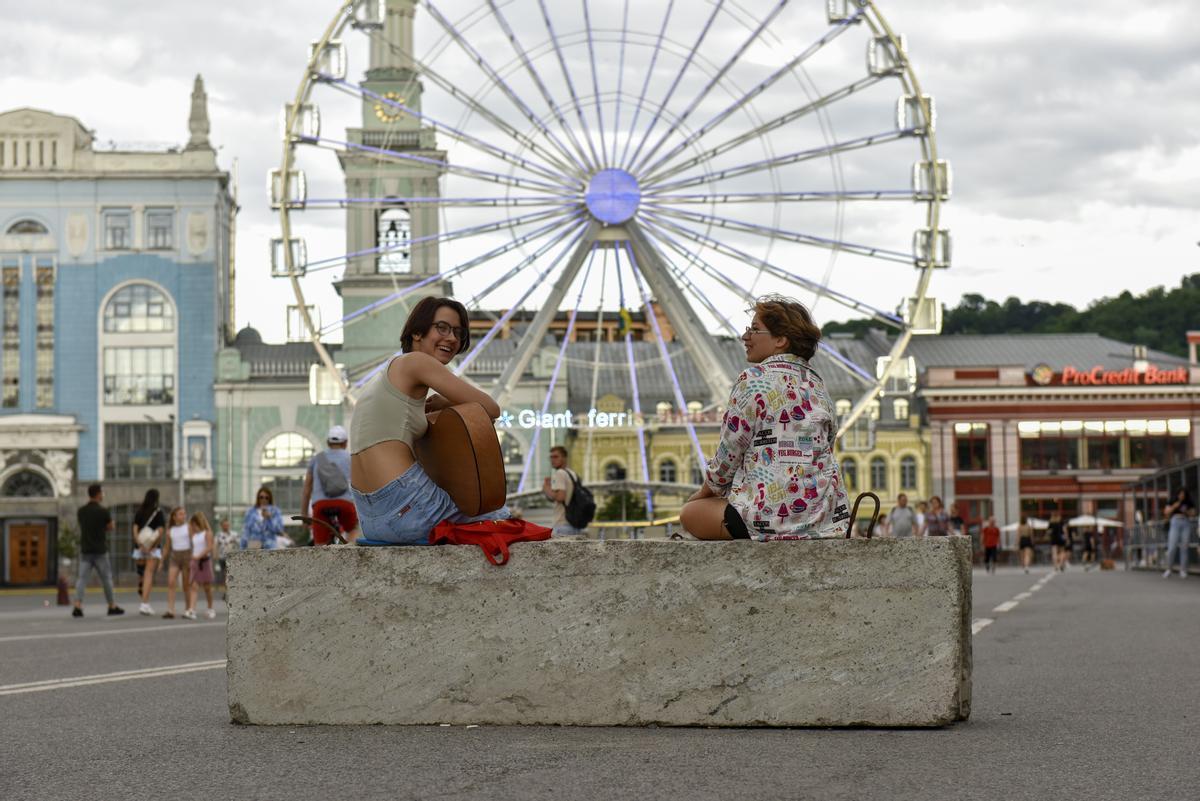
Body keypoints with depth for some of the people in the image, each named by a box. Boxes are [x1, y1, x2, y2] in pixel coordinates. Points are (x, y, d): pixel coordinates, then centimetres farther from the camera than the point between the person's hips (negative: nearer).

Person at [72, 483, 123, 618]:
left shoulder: (81, 511, 4)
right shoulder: (103, 511, -11)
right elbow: (110, 527, 2)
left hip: (85, 550, 4)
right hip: (100, 550, -4)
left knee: (82, 578, -1)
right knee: (106, 578, 8)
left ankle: (78, 606, -14)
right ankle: (112, 606, 18)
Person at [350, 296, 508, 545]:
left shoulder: (386, 373, 19)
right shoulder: (416, 361, -7)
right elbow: (490, 409, -7)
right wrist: (444, 402, 10)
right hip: (405, 508, -9)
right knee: (499, 515, 17)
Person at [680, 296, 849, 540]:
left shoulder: (754, 379, -8)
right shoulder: (816, 383, 15)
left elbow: (728, 456, -5)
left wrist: (704, 493, 15)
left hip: (773, 516, -8)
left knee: (690, 513, 14)